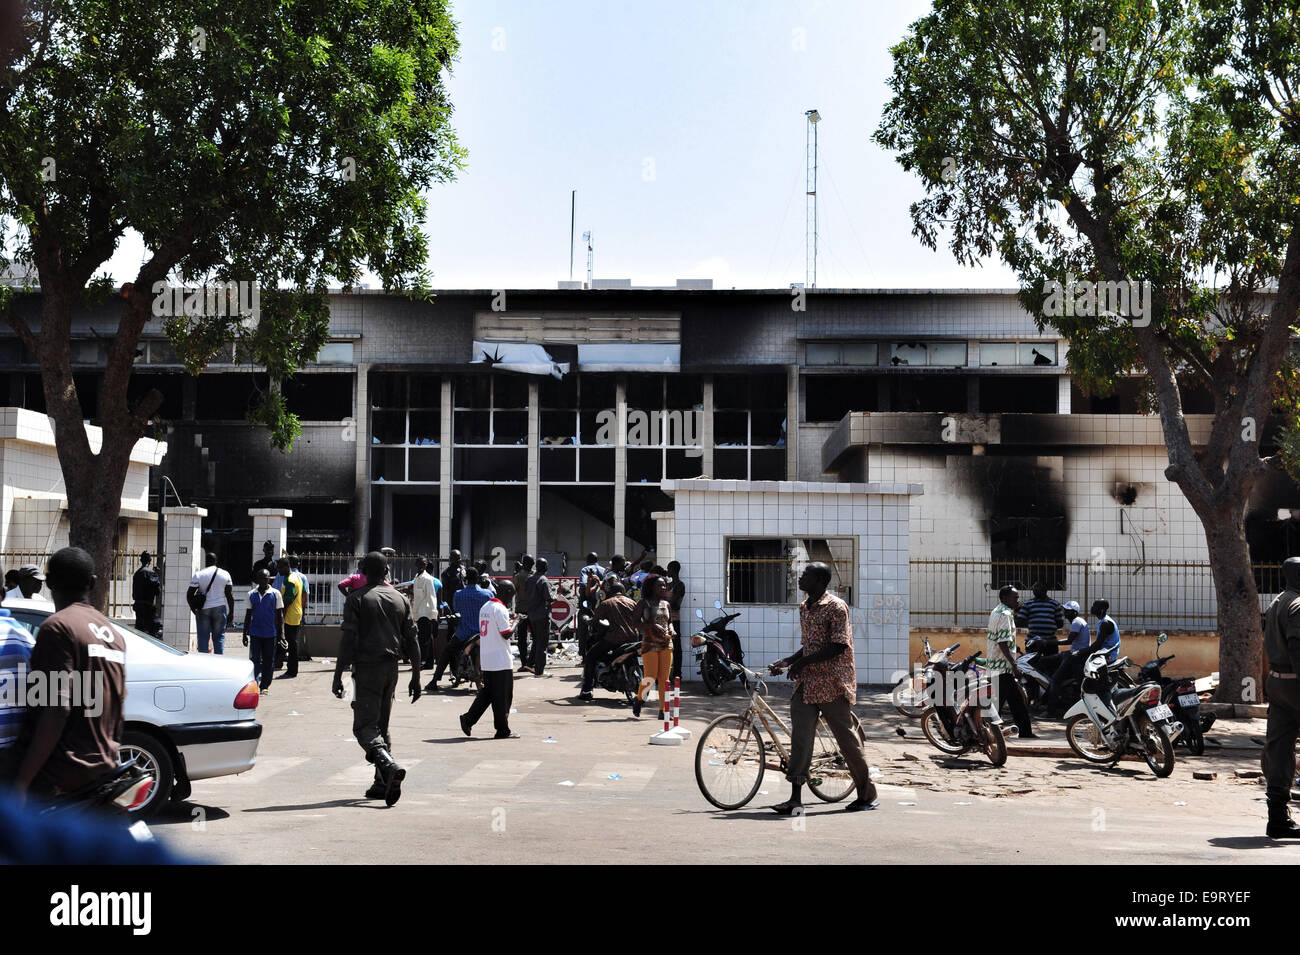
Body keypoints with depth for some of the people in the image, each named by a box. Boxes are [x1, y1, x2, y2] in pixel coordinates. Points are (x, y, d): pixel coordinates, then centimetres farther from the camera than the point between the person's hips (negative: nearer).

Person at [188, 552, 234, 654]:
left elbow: (189, 594, -3)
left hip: (203, 609, -1)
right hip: (220, 608, 1)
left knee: (203, 637, 5)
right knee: (219, 637, 6)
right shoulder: (225, 574, 1)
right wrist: (231, 611, 9)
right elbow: (230, 595, 2)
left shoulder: (198, 575, -3)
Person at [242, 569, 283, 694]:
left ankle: (265, 686, 14)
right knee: (255, 660, -5)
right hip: (255, 632, 1)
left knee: (268, 661, 5)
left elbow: (280, 614, 3)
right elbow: (248, 615, 11)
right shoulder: (251, 594, 6)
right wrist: (245, 633, 9)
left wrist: (281, 633, -2)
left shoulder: (276, 594, 1)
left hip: (270, 633, -1)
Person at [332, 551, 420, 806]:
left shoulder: (356, 599, -5)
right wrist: (415, 677, 14)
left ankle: (389, 766, -30)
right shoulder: (401, 599, 10)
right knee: (382, 726, 15)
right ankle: (382, 783, 12)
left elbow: (348, 641, -12)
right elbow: (412, 641, 9)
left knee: (364, 726, -6)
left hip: (366, 668, -5)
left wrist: (338, 675, -8)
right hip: (391, 669, 5)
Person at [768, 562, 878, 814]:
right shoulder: (804, 608, 14)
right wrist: (786, 661, 7)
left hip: (832, 683, -7)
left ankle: (867, 795, 17)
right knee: (800, 738, -2)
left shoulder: (836, 607, -11)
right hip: (806, 682, 7)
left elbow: (838, 646, -19)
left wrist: (803, 662, -19)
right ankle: (796, 799, -3)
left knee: (846, 737, 3)